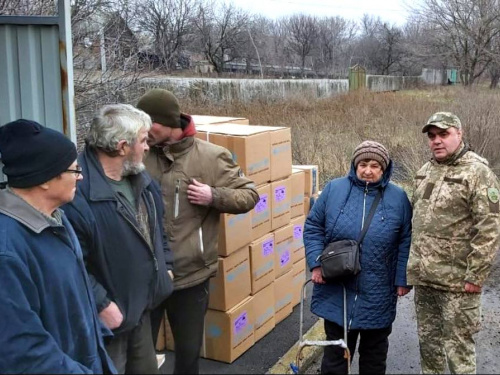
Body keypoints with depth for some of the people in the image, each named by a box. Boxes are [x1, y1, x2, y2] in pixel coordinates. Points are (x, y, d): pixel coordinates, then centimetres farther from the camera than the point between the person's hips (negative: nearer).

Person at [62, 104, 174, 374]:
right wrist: (101, 304, -25)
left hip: (142, 305, 8)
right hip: (110, 314, -8)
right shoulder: (77, 192, -29)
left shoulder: (140, 178, 2)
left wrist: (165, 266, 13)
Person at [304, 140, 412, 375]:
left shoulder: (398, 198, -1)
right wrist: (316, 263, -8)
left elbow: (405, 242, 2)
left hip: (378, 294, 1)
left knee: (374, 351, 17)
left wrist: (403, 279, -2)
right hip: (336, 289, 0)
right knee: (336, 349, 12)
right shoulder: (334, 189, -2)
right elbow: (313, 227, 2)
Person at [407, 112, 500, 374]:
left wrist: (475, 276, -19)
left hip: (456, 281, -7)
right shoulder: (425, 171, 12)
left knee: (458, 346, 2)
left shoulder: (477, 172, -12)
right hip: (423, 276, 7)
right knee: (428, 338, 19)